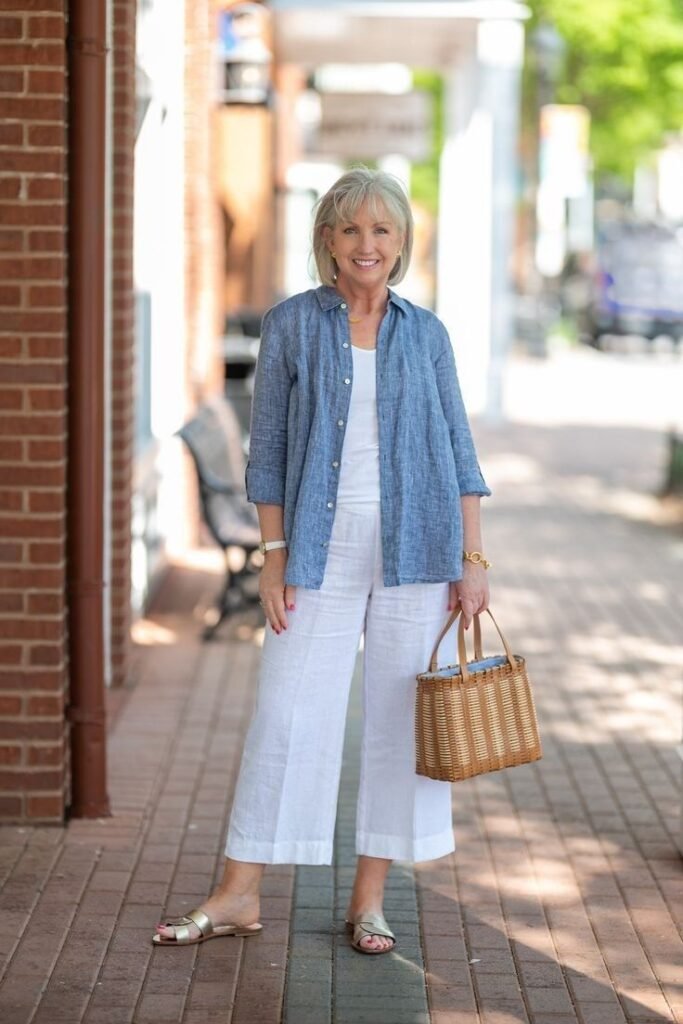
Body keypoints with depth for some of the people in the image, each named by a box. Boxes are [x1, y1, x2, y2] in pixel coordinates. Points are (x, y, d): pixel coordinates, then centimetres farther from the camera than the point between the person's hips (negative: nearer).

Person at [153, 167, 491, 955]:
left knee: (400, 714, 4)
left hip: (414, 548, 2)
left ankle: (369, 899, 15)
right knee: (287, 714, -1)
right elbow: (268, 450, 1)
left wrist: (473, 558, 1)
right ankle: (239, 895, 8)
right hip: (322, 549, -1)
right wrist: (274, 558, -4)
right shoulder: (291, 326, 2)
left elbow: (458, 450, 8)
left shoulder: (425, 334, 6)